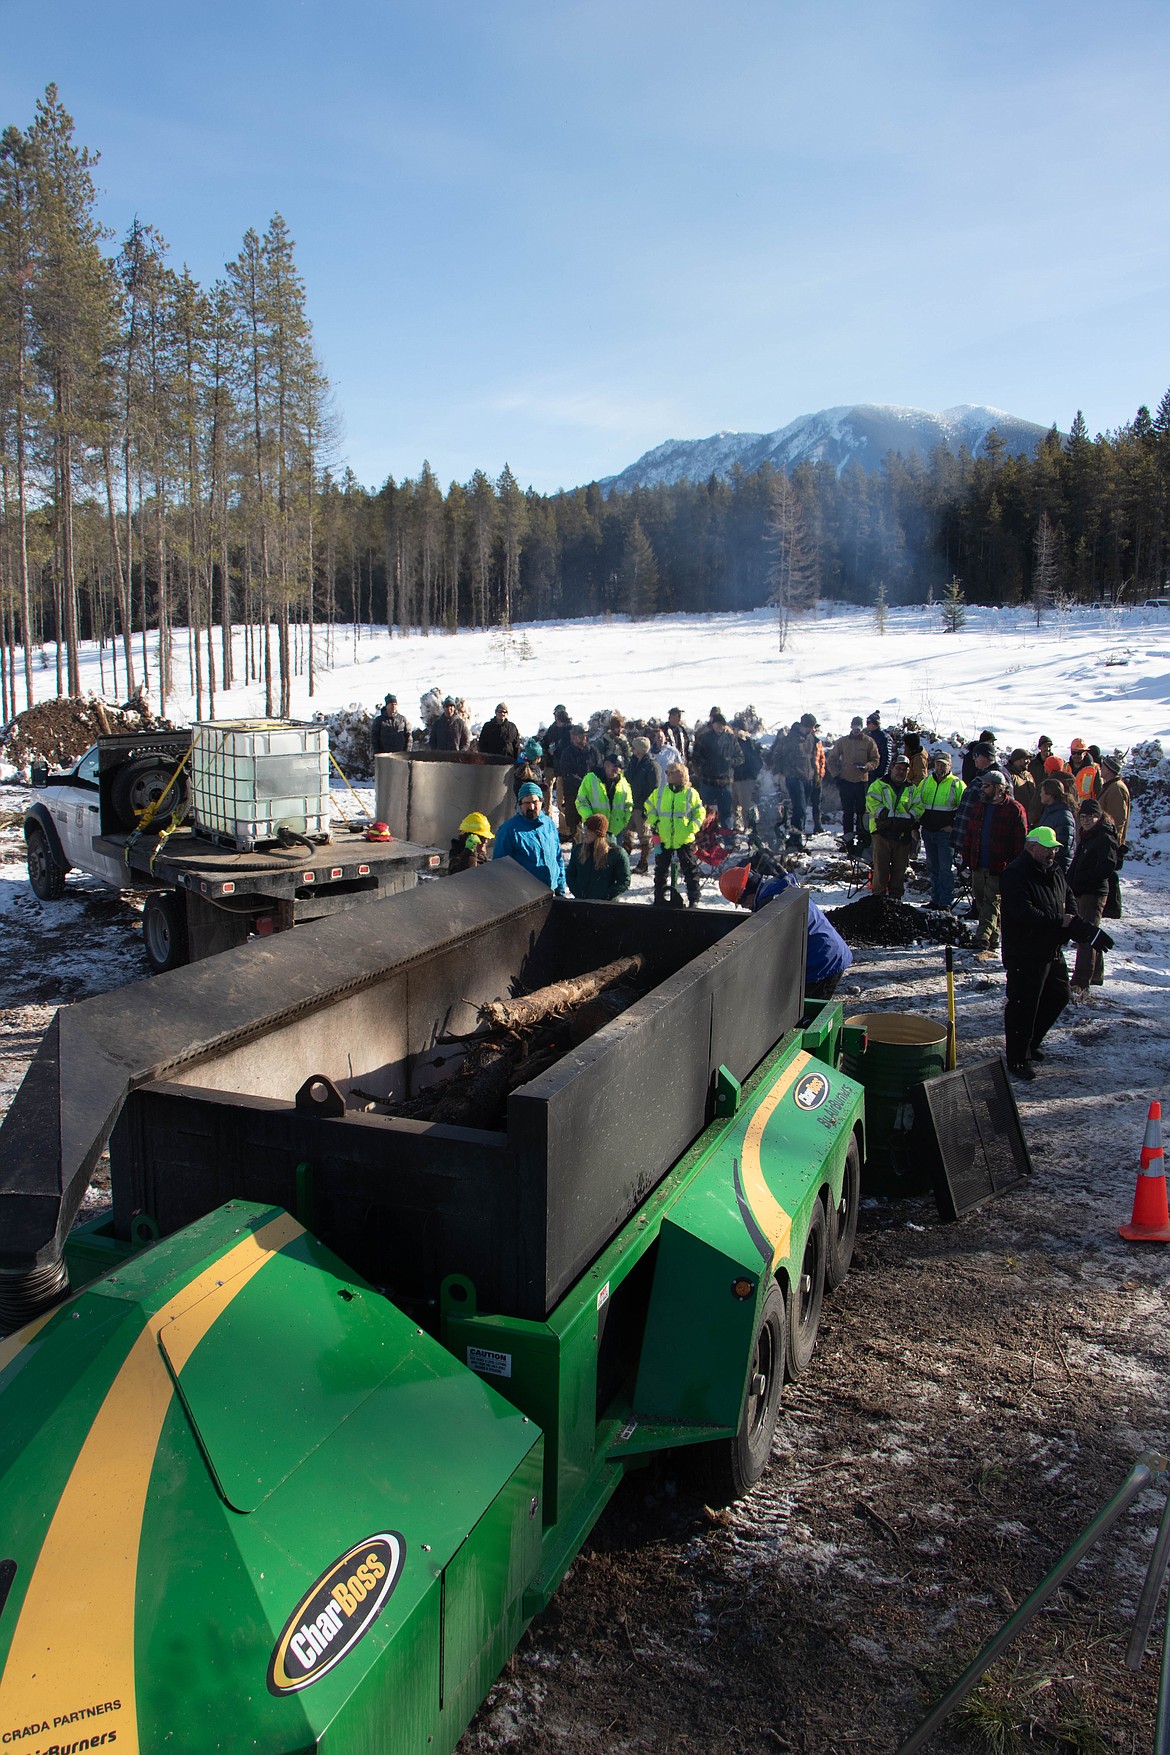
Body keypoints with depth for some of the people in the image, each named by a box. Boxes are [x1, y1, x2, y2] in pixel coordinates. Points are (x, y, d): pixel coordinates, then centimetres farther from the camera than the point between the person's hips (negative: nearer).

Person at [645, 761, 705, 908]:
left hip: (684, 839, -3)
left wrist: (692, 828, -10)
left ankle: (694, 900, 9)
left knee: (690, 870, 2)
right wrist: (653, 823, 3)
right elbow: (650, 808, 15)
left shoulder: (691, 793, -3)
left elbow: (700, 813, 2)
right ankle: (659, 898, 23)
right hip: (663, 838, 3)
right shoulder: (660, 792, 4)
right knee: (661, 869, 11)